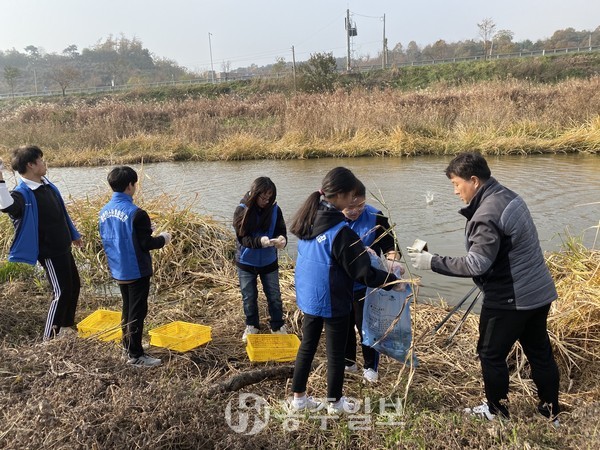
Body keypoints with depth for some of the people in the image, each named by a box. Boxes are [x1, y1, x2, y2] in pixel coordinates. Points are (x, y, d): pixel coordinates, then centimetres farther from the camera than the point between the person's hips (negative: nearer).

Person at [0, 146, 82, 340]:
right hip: (49, 253, -9)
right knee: (62, 292, -4)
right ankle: (50, 338, 10)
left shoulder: (47, 185, 6)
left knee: (74, 286, 18)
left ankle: (67, 326, 37)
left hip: (64, 249, 9)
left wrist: (74, 234, 26)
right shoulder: (23, 194, -20)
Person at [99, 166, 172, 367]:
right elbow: (146, 244, -20)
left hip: (118, 271, 8)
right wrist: (163, 239, 0)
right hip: (137, 271, -8)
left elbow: (106, 240, 13)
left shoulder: (104, 212, 3)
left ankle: (127, 346, 34)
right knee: (137, 312, 2)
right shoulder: (136, 213, -21)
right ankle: (136, 355, 10)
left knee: (127, 309, 22)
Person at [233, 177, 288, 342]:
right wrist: (260, 241, -40)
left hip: (269, 262, 1)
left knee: (274, 296, 10)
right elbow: (242, 237, -21)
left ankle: (278, 326, 30)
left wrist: (281, 239, -35)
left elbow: (282, 230, -9)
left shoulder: (275, 209, -10)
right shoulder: (242, 210, -16)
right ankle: (252, 325, 34)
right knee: (249, 297, 13)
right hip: (246, 262, -1)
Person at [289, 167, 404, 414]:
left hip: (308, 297, 7)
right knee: (336, 353, 12)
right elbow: (364, 272, -21)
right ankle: (335, 402, 30)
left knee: (307, 345, 20)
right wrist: (392, 280, -6)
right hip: (332, 302, -7)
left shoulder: (310, 220, -2)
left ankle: (298, 396, 31)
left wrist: (360, 250, 11)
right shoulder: (340, 232, -25)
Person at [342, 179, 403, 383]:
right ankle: (348, 362, 38)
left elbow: (389, 244, -11)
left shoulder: (375, 217, -13)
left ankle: (370, 367, 28)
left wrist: (394, 259, -32)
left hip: (366, 285, -3)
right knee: (344, 325, 18)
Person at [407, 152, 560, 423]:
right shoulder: (508, 197, 7)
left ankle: (497, 411, 26)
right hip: (538, 292, 9)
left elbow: (476, 264, -24)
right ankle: (551, 412, 32)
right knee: (540, 353, 19)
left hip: (510, 298, -9)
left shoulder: (487, 214, -23)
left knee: (491, 354, 9)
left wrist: (433, 262, -18)